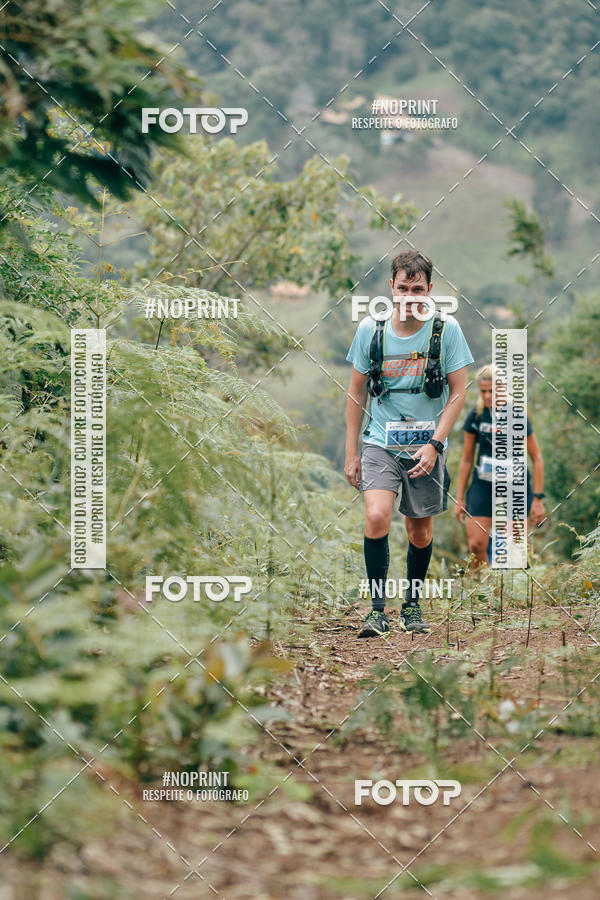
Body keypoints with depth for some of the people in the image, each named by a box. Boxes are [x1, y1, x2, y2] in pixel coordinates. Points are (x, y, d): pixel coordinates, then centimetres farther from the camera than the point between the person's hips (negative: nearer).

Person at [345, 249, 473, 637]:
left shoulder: (447, 329, -7)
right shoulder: (370, 329, -3)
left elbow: (459, 391, -2)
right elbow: (357, 392, 7)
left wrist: (434, 445, -11)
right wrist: (351, 453, 6)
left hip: (427, 445, 0)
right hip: (380, 442, 0)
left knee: (421, 530, 9)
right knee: (377, 518, -20)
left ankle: (412, 605, 31)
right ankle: (378, 609, -12)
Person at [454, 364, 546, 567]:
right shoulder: (475, 416, 0)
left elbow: (537, 458, -3)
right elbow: (466, 460, 9)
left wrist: (538, 498, -7)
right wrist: (459, 498, 8)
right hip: (483, 487, 2)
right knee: (476, 545, -9)